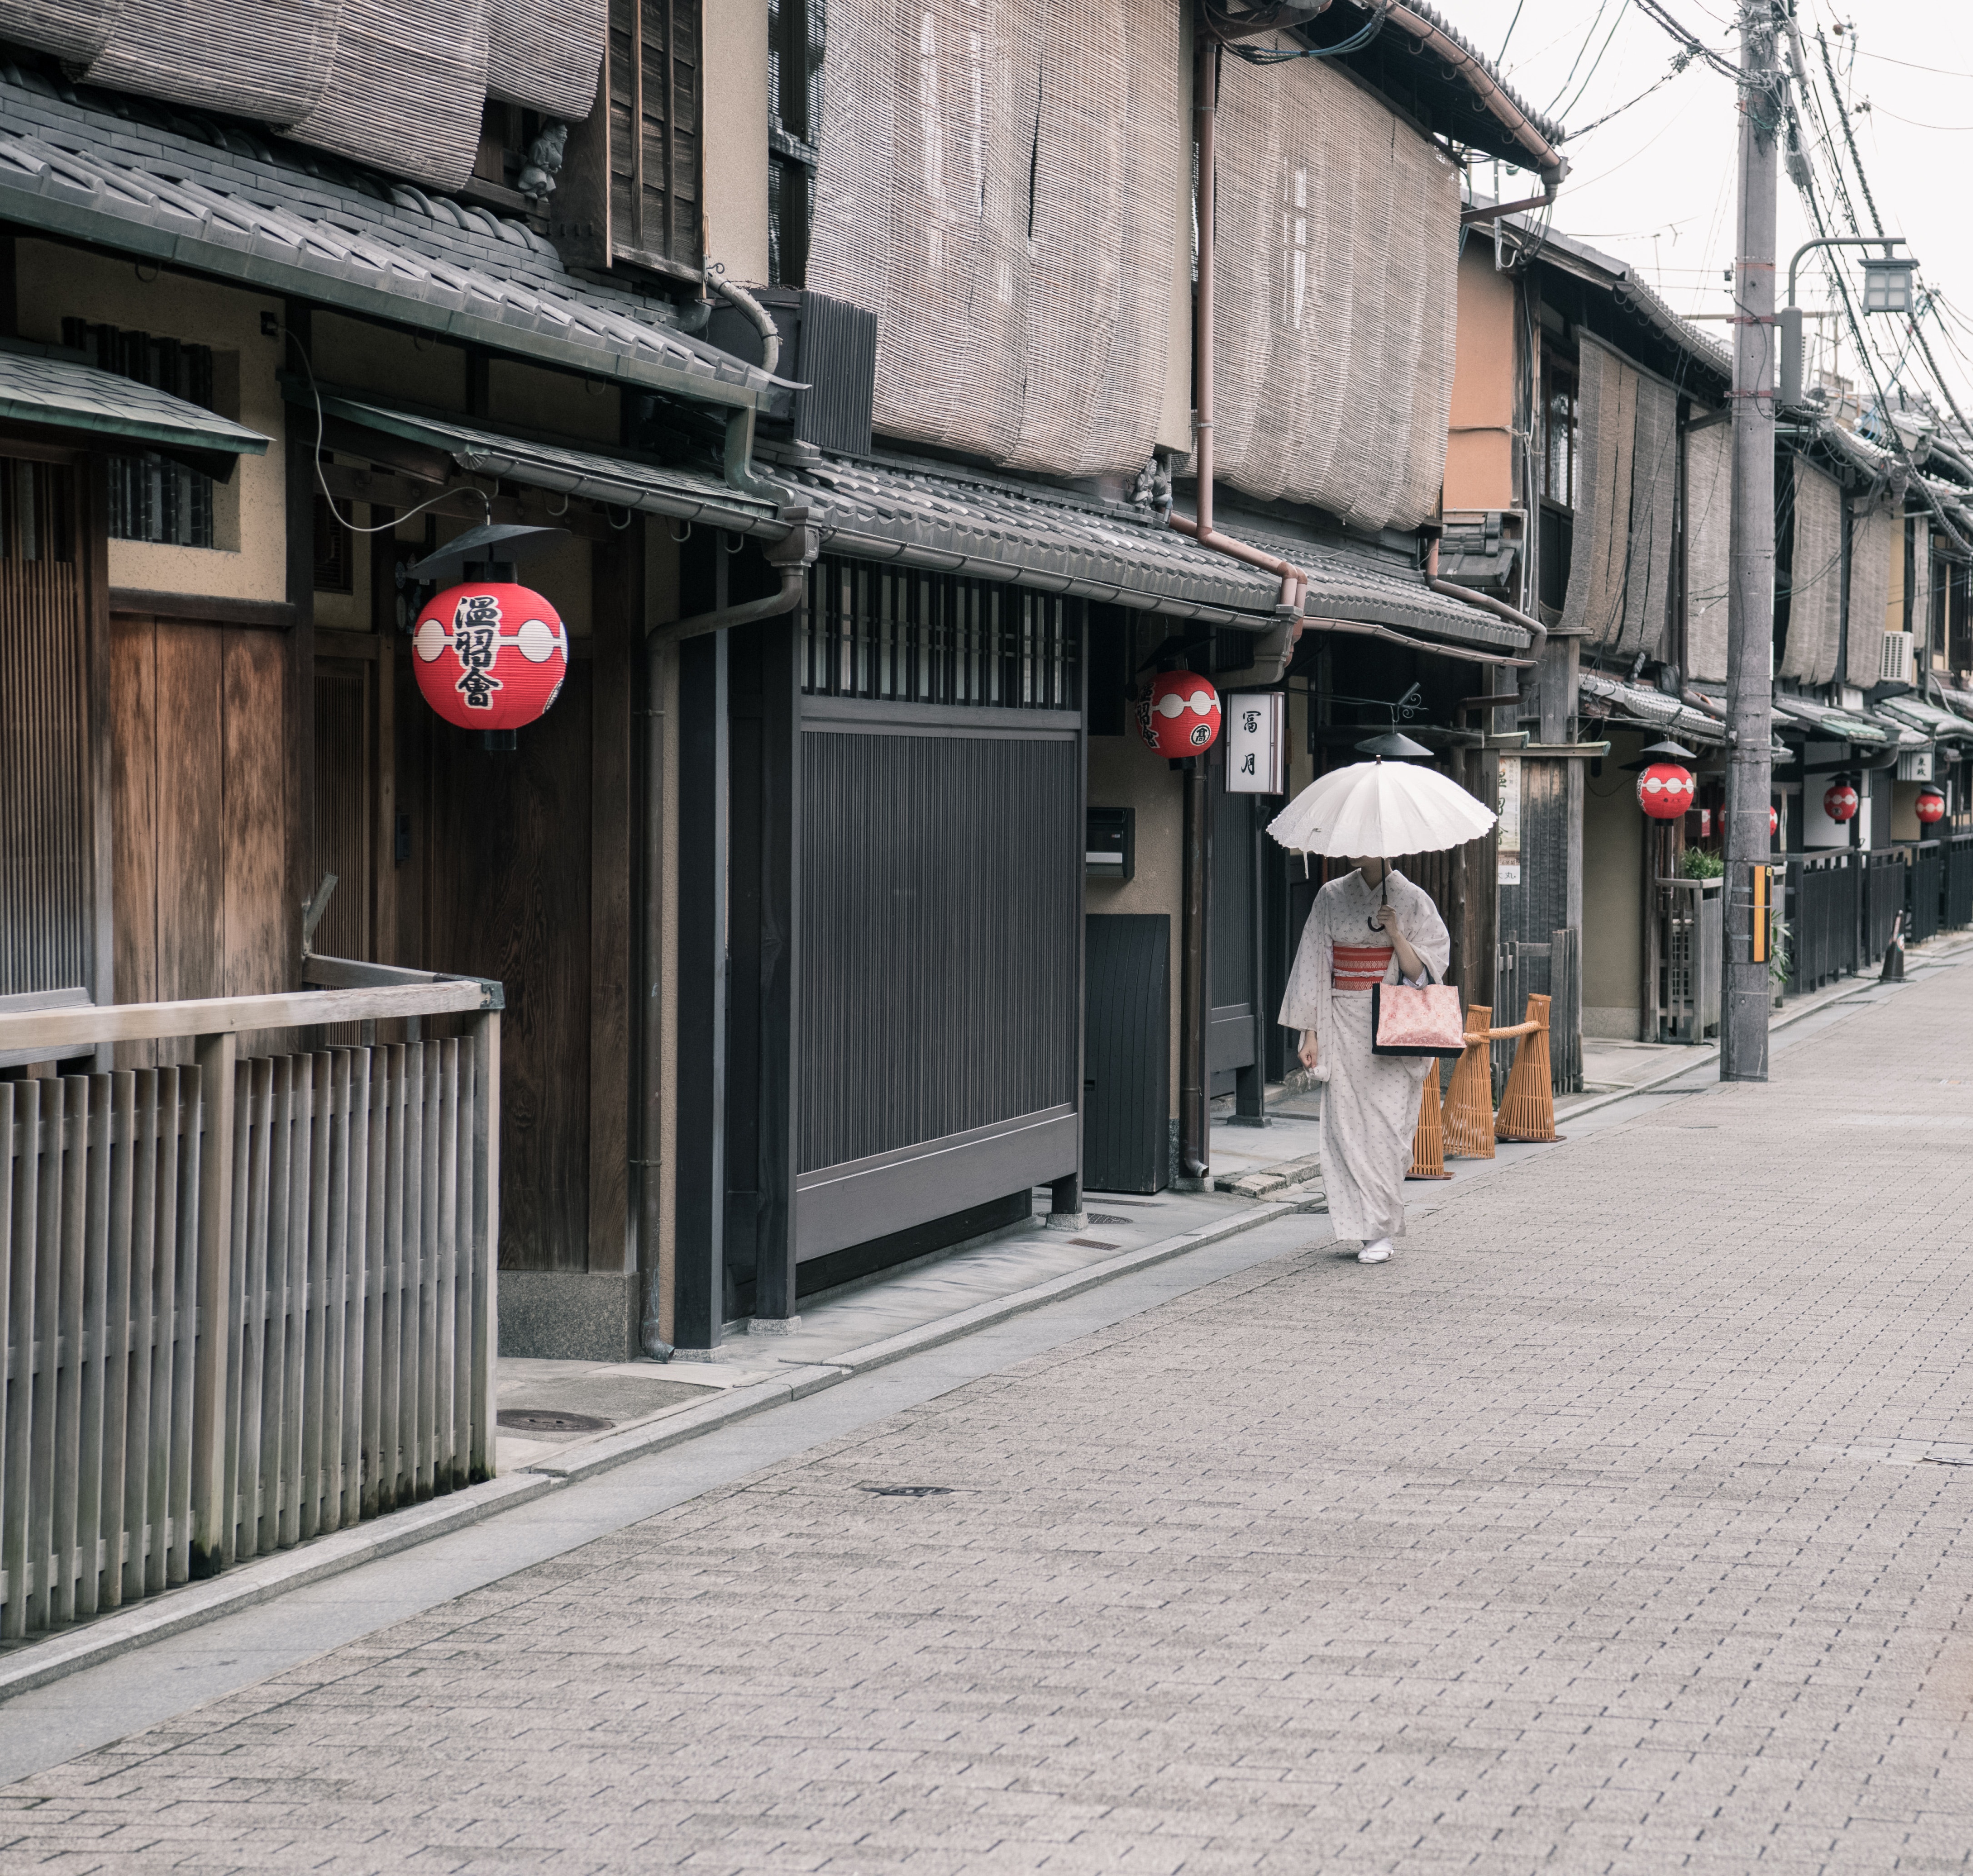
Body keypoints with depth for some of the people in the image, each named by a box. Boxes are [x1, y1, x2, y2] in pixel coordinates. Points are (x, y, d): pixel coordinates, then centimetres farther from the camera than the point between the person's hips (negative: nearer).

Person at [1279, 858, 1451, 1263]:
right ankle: (1366, 1225, 8)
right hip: (1343, 1027, 3)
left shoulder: (1411, 900, 1)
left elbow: (1421, 971, -2)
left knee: (1385, 1125, -8)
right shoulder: (1332, 897, 7)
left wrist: (1396, 934, -18)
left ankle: (1381, 1233, -4)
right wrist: (1310, 1032, 3)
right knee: (1345, 1123, -2)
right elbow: (1315, 964, 7)